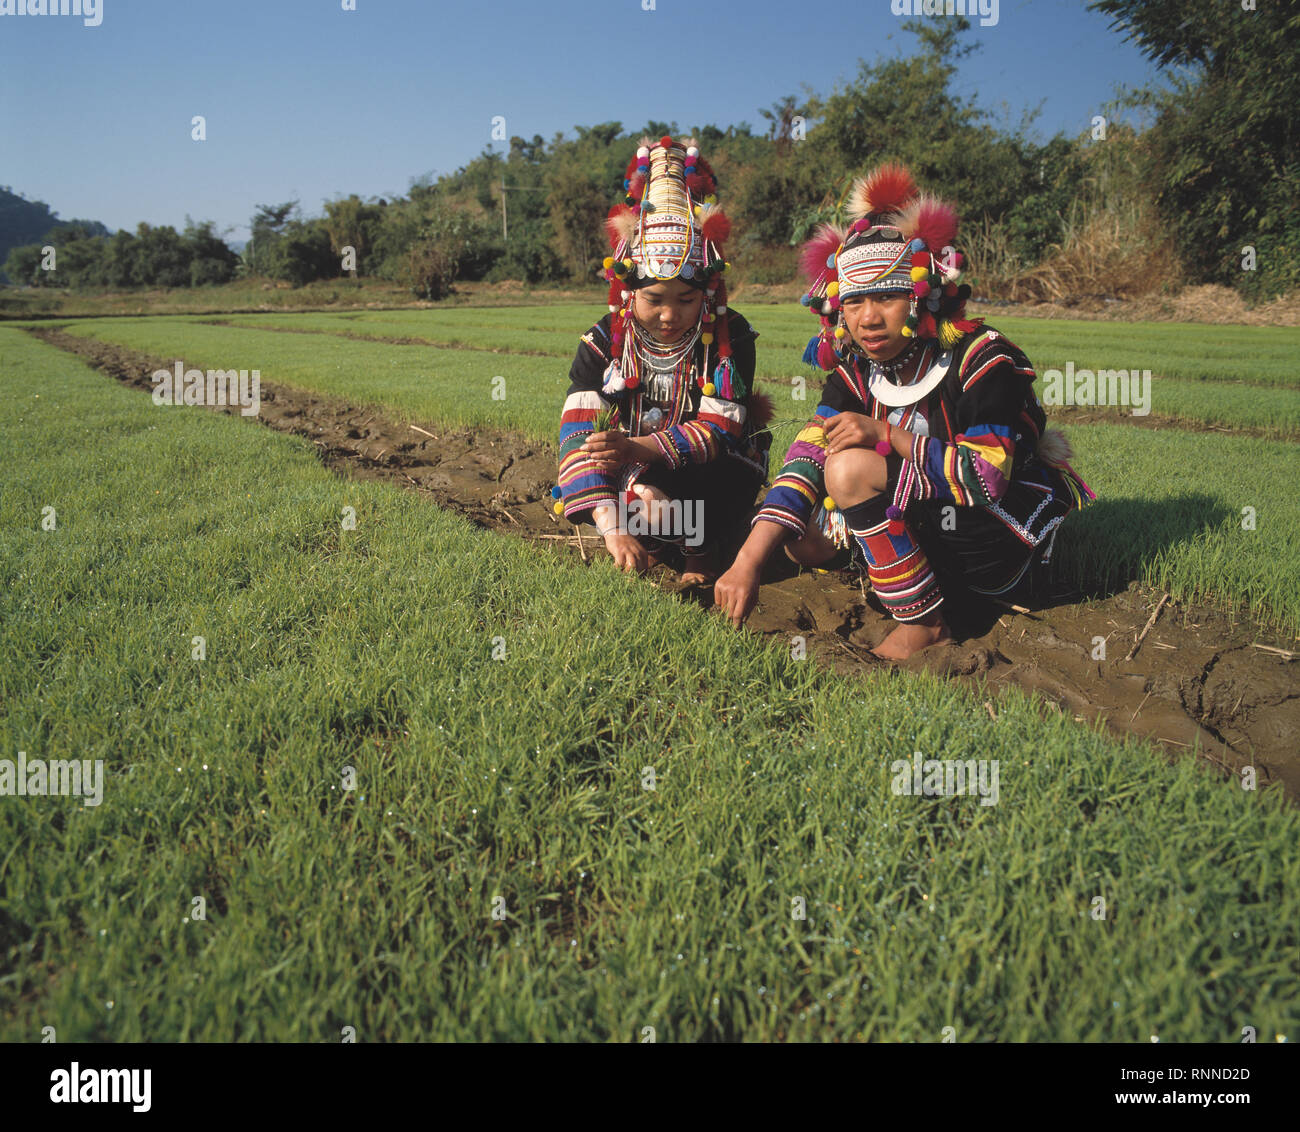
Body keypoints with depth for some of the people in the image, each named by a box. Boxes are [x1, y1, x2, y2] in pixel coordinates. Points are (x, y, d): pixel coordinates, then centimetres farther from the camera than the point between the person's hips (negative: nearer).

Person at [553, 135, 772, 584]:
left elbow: (719, 431, -20)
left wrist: (638, 448, -39)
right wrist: (612, 526, -36)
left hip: (710, 475, -3)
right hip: (630, 472, 4)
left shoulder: (729, 337, -12)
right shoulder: (605, 342, -9)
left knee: (644, 494, -33)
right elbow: (581, 433, -20)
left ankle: (702, 547, -2)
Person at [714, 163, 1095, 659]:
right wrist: (748, 560, -25)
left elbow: (988, 476, -27)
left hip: (1005, 539, -7)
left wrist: (886, 435, -30)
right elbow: (808, 455, -14)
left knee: (851, 470, -26)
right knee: (803, 536, 1)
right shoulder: (856, 368, -2)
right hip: (926, 520, 8)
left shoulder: (981, 359, -19)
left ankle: (923, 627, -15)